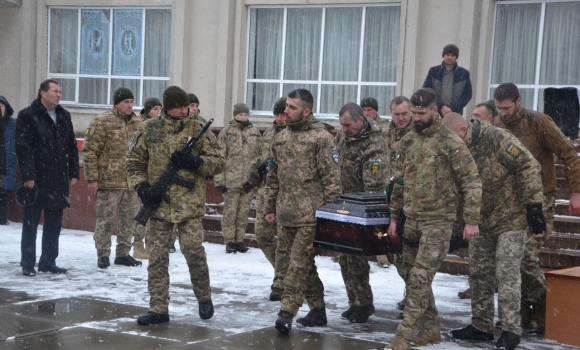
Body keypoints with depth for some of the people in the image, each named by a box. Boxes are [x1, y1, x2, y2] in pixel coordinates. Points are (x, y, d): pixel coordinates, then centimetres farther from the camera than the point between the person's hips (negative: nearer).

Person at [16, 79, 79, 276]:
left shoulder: (64, 116, 12)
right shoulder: (27, 116, -6)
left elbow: (72, 147, 15)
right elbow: (23, 148, -11)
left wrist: (73, 173, 10)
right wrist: (28, 175, -17)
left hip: (59, 180, 6)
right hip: (36, 179, -6)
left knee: (54, 223, 10)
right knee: (31, 223, 3)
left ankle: (48, 262, 20)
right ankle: (28, 264, 10)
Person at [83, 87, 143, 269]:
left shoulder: (138, 123, 12)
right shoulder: (102, 122, -6)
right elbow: (89, 151, -8)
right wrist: (92, 178, -12)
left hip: (132, 181, 6)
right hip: (109, 180, -6)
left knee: (129, 219, 10)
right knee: (106, 219, 0)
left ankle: (123, 253, 22)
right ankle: (103, 255, 10)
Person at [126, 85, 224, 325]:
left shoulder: (197, 129, 3)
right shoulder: (149, 130, 4)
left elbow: (218, 162, 5)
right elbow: (134, 163, 11)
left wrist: (195, 162, -13)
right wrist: (142, 187, -5)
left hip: (189, 204, -2)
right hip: (159, 205, 2)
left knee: (193, 250, -11)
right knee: (157, 257, 4)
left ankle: (204, 297, 14)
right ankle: (158, 308, 13)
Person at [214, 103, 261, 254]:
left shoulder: (255, 133, 11)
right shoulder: (226, 132, -1)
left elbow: (261, 155, 14)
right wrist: (219, 180, -9)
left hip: (249, 181, 3)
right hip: (231, 180, -3)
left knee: (243, 212, 8)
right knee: (230, 212, 1)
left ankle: (239, 240, 17)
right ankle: (229, 241, 9)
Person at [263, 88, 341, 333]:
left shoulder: (321, 137, -7)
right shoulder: (280, 138, 15)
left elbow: (332, 178, -10)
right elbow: (273, 177, 21)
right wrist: (269, 207, 18)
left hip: (309, 214, -8)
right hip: (285, 213, 8)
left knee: (299, 263, -9)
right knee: (285, 262, 11)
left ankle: (287, 312, -7)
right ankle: (317, 309, 21)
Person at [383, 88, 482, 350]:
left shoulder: (451, 143, -10)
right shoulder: (408, 141, 9)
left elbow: (472, 182, -10)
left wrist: (471, 220, -14)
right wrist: (394, 216, 15)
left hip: (438, 221, -7)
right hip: (412, 220, 7)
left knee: (420, 278, -10)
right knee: (413, 276, 11)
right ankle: (430, 328, 25)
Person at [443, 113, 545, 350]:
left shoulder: (498, 139, -18)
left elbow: (529, 166, -19)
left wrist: (533, 204, -21)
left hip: (510, 219, -7)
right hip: (481, 222, 7)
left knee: (506, 274, -9)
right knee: (479, 274, 11)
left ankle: (511, 330, -2)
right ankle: (481, 326, 22)